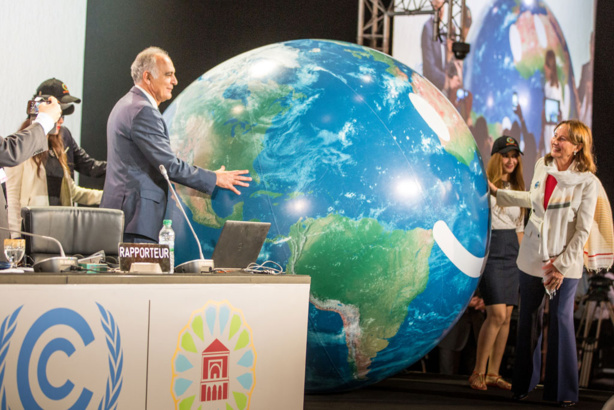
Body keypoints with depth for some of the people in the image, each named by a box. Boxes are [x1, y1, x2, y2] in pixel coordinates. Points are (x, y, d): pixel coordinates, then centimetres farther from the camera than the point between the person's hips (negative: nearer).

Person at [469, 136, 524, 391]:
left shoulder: (517, 189, 15)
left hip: (512, 254, 6)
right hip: (489, 250, -6)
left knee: (506, 316, 3)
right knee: (497, 314, -13)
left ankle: (493, 374, 11)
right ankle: (478, 373, -2)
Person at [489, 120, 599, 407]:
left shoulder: (588, 182, -12)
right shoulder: (542, 166, 1)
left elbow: (583, 231, -10)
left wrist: (562, 266, -12)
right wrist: (497, 192, 22)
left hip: (565, 262, -4)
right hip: (532, 257, 4)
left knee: (561, 320, 0)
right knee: (529, 318, 10)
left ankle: (563, 391, 12)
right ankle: (524, 383, 23)